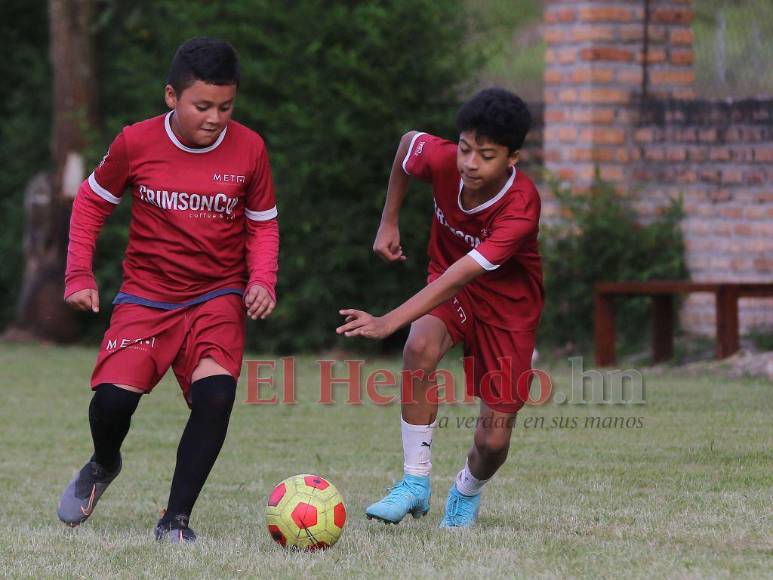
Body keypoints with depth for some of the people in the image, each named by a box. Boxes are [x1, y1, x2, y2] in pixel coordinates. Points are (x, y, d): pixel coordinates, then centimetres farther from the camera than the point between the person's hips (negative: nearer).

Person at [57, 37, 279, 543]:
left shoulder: (249, 149, -7)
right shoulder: (137, 143, -9)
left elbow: (263, 225, 7)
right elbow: (92, 201, 8)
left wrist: (262, 279, -10)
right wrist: (80, 275, 2)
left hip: (218, 296, 0)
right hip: (147, 294, 0)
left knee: (216, 394, -25)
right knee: (114, 397, -18)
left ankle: (176, 520, -13)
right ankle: (103, 466, 19)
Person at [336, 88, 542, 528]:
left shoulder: (521, 207, -36)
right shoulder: (441, 160, -23)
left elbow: (458, 276, -44)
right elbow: (409, 141, 4)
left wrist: (389, 322, -53)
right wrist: (389, 222, 5)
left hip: (508, 304, -3)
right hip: (449, 285, 3)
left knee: (494, 438, -7)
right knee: (421, 348, -32)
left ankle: (467, 493, 30)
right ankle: (416, 483, -20)